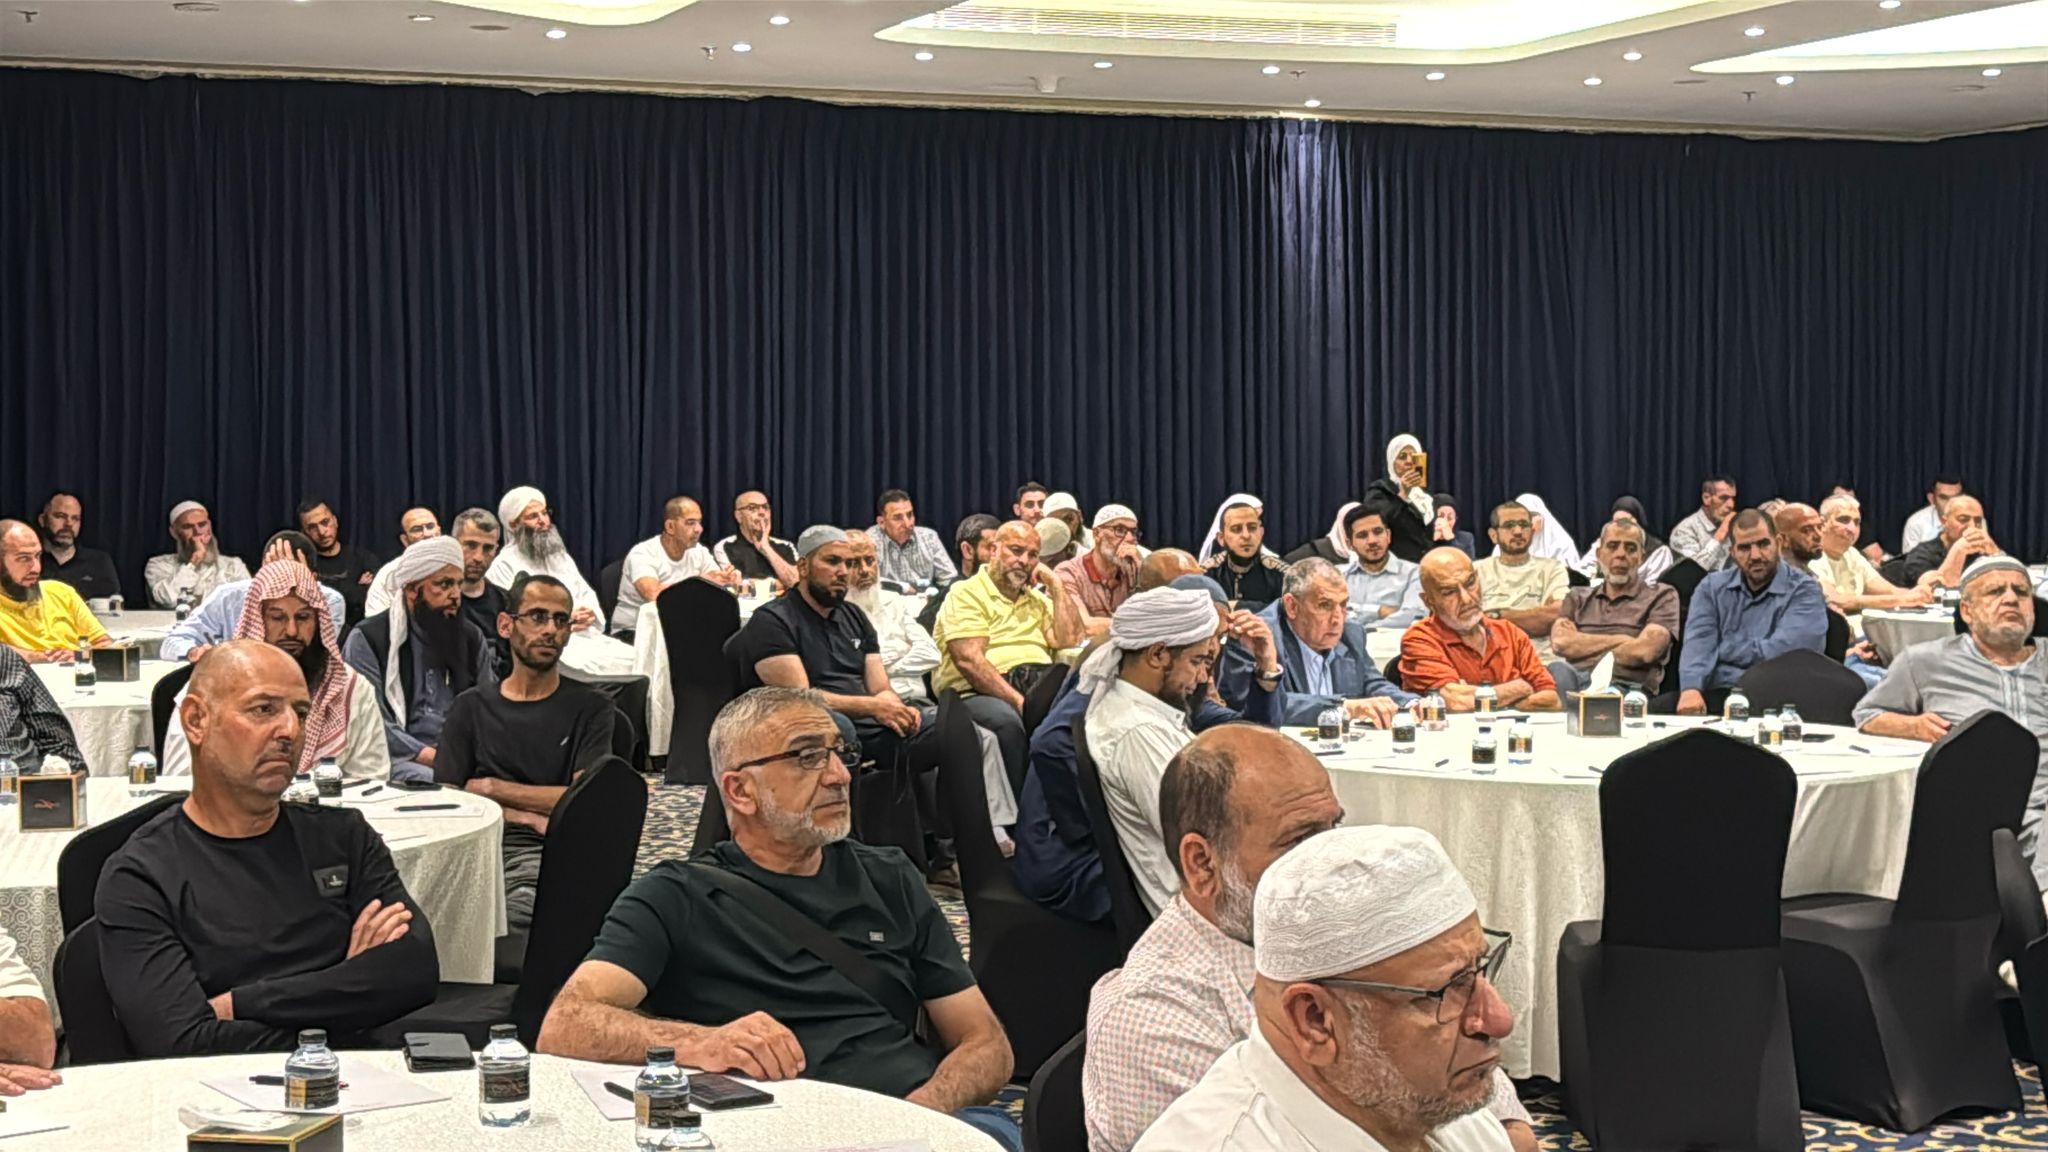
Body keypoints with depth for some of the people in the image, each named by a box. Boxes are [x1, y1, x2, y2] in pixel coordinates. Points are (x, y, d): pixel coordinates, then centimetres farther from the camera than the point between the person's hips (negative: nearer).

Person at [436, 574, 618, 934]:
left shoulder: (590, 708, 17)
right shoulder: (471, 708, 22)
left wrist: (492, 789, 5)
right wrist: (523, 816, -3)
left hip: (543, 851, -2)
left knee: (521, 906, -40)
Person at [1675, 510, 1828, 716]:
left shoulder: (1803, 591, 2)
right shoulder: (1712, 587, 16)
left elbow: (1779, 652, -12)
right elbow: (1699, 643, 0)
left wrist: (1722, 649, 1)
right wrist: (1690, 688, -20)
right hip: (1715, 695, 3)